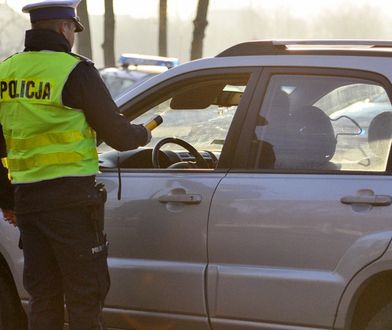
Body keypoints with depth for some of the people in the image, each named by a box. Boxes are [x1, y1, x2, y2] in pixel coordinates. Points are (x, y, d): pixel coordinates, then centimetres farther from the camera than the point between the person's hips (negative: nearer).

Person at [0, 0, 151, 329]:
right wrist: (143, 134, 17)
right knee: (84, 293, 0)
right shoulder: (74, 71, -9)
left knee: (43, 294, 13)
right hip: (70, 195, -6)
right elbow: (117, 134, -5)